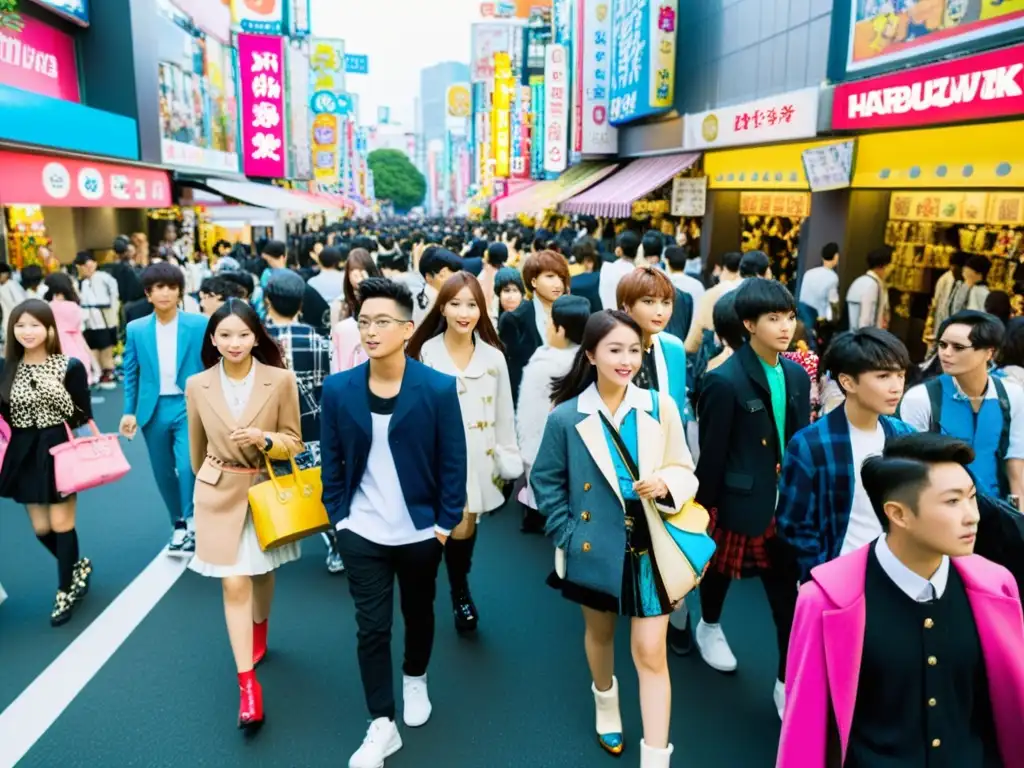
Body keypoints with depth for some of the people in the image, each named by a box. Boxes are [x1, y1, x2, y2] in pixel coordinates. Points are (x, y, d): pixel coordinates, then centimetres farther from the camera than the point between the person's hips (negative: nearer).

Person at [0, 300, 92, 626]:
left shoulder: (70, 367, -9)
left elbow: (82, 418, -7)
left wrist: (59, 394, -19)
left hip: (59, 450, -4)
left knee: (61, 524, 4)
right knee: (41, 528, 11)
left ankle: (66, 590, 21)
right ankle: (77, 567, 38)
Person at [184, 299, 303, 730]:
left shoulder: (281, 380, -12)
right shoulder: (197, 386, -5)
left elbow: (294, 443, -8)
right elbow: (197, 446, 9)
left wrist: (263, 439, -27)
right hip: (219, 493, 0)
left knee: (261, 574, 20)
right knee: (233, 583, -5)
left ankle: (258, 637, 49)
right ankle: (247, 683, 3)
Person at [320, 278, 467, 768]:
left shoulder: (439, 388, -13)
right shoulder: (338, 388, -6)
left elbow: (453, 462, -8)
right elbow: (331, 460, 2)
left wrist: (446, 523, -8)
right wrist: (337, 516, -1)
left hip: (420, 530, -1)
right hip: (361, 531, 1)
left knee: (417, 612, 20)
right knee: (371, 626, 6)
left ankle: (415, 680, 48)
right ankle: (382, 726, 23)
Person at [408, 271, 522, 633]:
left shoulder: (494, 357, -1)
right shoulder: (425, 354, -7)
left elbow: (504, 415, 4)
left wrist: (508, 461, 5)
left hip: (478, 458, 2)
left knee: (466, 527, 11)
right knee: (457, 529, -1)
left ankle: (460, 593, 38)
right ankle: (461, 593, 29)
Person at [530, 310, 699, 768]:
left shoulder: (660, 408, -9)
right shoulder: (566, 417, -11)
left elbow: (686, 473, -1)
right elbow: (545, 481, -1)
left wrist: (667, 483, -22)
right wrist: (566, 537, -6)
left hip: (650, 547, 0)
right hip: (595, 548, 1)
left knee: (651, 652, 0)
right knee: (600, 631, 24)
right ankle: (606, 704, 53)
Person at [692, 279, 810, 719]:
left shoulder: (797, 376, 0)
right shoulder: (725, 381, -20)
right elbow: (711, 452, -15)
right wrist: (705, 505, -9)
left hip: (785, 500, 4)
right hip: (738, 498, -4)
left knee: (788, 591, 7)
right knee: (721, 570, 22)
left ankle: (788, 680, 22)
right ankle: (709, 627, 52)